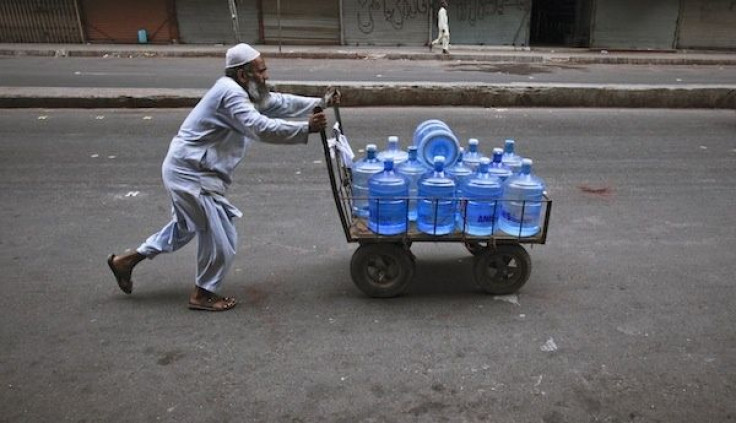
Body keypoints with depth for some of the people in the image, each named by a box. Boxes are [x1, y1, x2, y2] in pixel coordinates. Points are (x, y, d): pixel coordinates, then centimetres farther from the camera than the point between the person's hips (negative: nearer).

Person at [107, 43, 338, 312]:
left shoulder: (242, 91, 10)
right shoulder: (231, 93, -21)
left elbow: (278, 103, 14)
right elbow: (262, 128, -32)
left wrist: (320, 103, 9)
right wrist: (306, 128, -30)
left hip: (188, 170, 11)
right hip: (191, 175, -11)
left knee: (185, 227, 28)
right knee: (222, 239, 1)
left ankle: (127, 260, 38)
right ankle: (203, 294, 20)